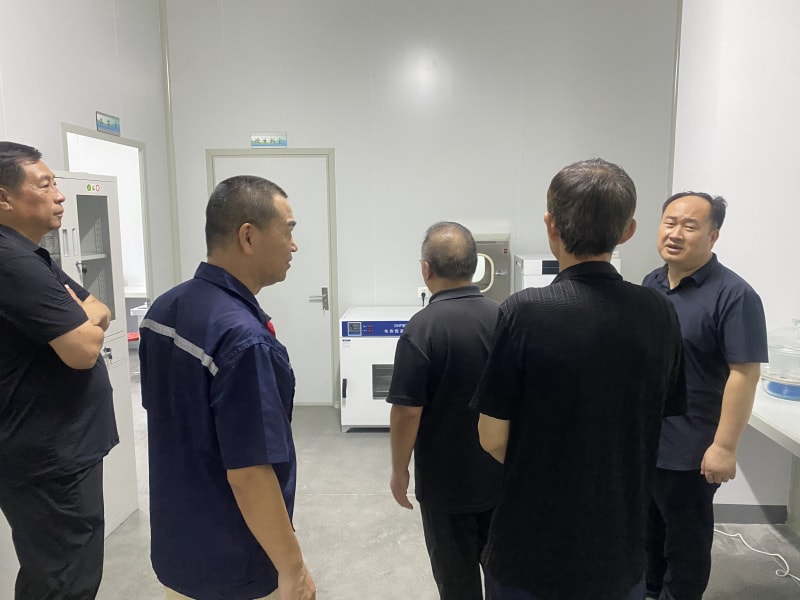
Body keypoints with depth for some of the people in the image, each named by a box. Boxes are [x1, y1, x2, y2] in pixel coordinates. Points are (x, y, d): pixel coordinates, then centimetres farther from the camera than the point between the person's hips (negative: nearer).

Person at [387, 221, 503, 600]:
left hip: (446, 479, -5)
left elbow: (407, 411, -19)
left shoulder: (423, 328, -21)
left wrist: (399, 470, -5)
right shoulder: (503, 317, -4)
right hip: (501, 473, 5)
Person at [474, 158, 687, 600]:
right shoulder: (660, 314, -9)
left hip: (532, 551, -3)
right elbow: (663, 419, 2)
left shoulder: (524, 312, -22)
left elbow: (493, 438, -15)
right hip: (621, 549, 4)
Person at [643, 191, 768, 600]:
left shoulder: (733, 295, -16)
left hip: (689, 449, -7)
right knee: (647, 529, 24)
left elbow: (743, 374, -19)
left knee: (685, 540, 13)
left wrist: (724, 447, -20)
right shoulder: (651, 283, 4)